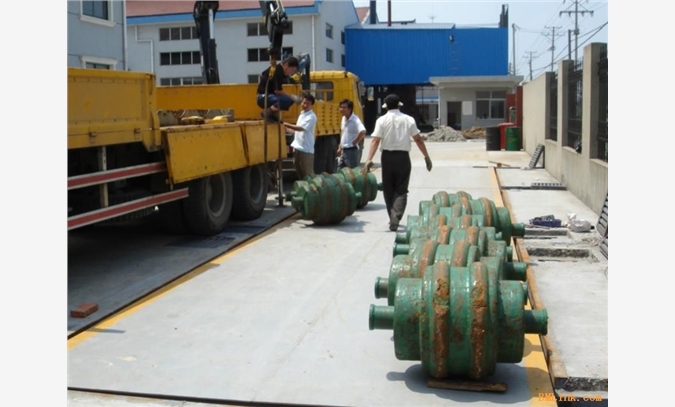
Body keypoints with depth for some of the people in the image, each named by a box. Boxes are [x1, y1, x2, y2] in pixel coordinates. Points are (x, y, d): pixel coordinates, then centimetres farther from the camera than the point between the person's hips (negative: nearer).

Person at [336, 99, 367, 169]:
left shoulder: (355, 120, -18)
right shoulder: (343, 118, 10)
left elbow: (362, 132, -34)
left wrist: (354, 143, -20)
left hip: (351, 150, -9)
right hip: (343, 151, 9)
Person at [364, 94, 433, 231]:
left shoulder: (382, 120, -3)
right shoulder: (408, 119, 1)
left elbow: (375, 140, -12)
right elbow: (418, 140, 1)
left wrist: (369, 159, -16)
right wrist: (427, 157, 8)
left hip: (387, 157, 0)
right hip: (403, 157, 0)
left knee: (388, 189, 14)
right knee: (401, 190, 4)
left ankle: (392, 218, 21)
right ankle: (396, 218, -16)